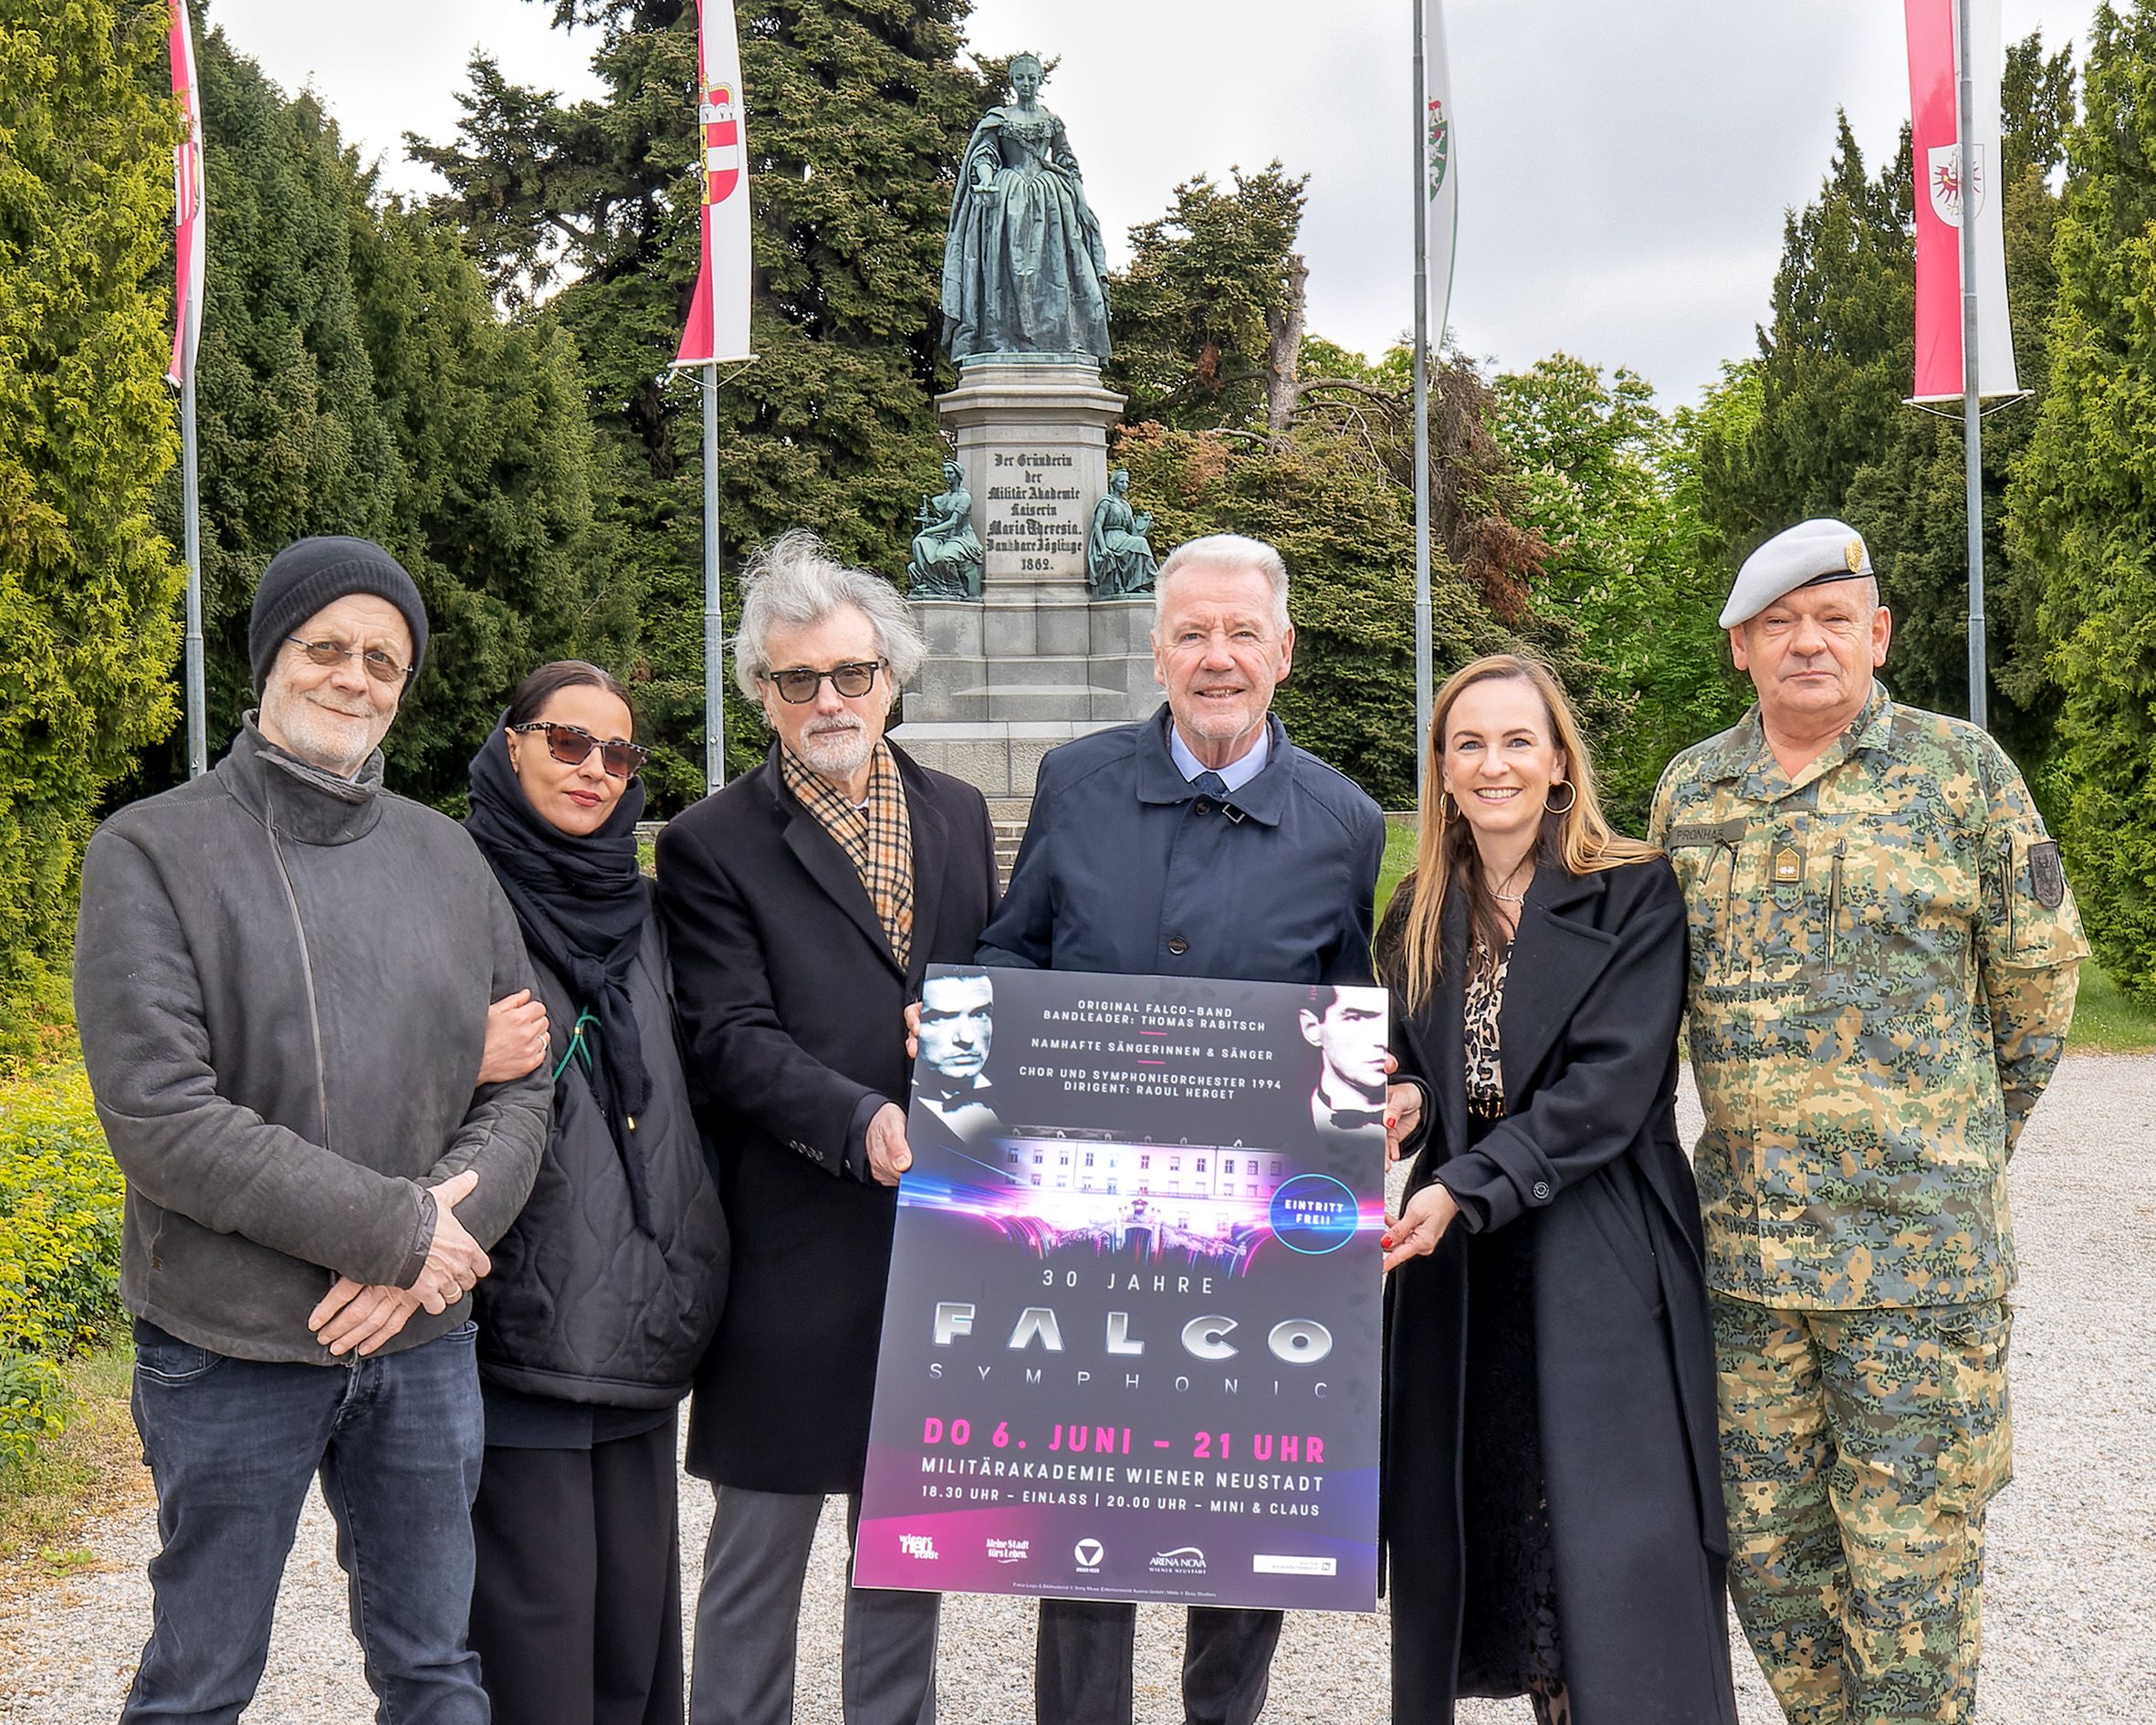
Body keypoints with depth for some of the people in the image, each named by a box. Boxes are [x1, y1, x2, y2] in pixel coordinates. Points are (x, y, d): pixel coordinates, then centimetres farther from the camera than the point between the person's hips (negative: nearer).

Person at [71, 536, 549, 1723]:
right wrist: (394, 1229, -16)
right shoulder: (152, 853, -6)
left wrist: (431, 1251, -11)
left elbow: (520, 1090, 6)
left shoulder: (445, 857, 8)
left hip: (425, 1344, 4)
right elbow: (157, 1116, -16)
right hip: (231, 1354, -4)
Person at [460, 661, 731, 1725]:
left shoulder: (636, 909, 14)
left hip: (640, 1326, 6)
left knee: (636, 1599, 11)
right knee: (531, 1631, -4)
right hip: (516, 1331, -6)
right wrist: (467, 1069, -23)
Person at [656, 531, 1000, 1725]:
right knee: (761, 1542, 7)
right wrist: (864, 1122, -26)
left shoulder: (960, 818, 12)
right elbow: (731, 1039, -12)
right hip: (793, 1252, -4)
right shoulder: (711, 846, -3)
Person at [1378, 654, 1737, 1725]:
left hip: (1599, 1264, -4)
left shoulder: (1635, 897, -4)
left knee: (1614, 1550, -4)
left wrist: (1464, 1189, -20)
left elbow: (1606, 1089, -13)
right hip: (1459, 1266, 5)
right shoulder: (1421, 916, 12)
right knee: (1482, 1536, 6)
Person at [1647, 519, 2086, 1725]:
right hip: (1742, 1237, 4)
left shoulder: (1961, 768, -1)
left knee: (1909, 1557, 1)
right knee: (1767, 1548, 11)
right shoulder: (1691, 789, 9)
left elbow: (2040, 969, 6)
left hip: (1918, 1244, -4)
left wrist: (1963, 1148, 12)